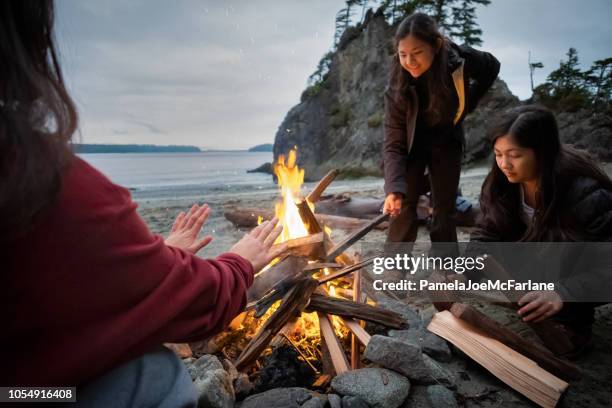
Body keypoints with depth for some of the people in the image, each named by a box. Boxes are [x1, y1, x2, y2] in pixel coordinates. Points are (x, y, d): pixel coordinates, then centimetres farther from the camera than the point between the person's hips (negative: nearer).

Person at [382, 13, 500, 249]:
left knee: (445, 208, 4)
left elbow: (492, 68, -1)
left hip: (447, 141, 2)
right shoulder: (397, 88, -29)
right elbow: (393, 144, -29)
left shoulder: (461, 61, -27)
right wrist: (394, 188, -43)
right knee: (403, 205, -10)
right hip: (413, 144, -1)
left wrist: (468, 103, -7)